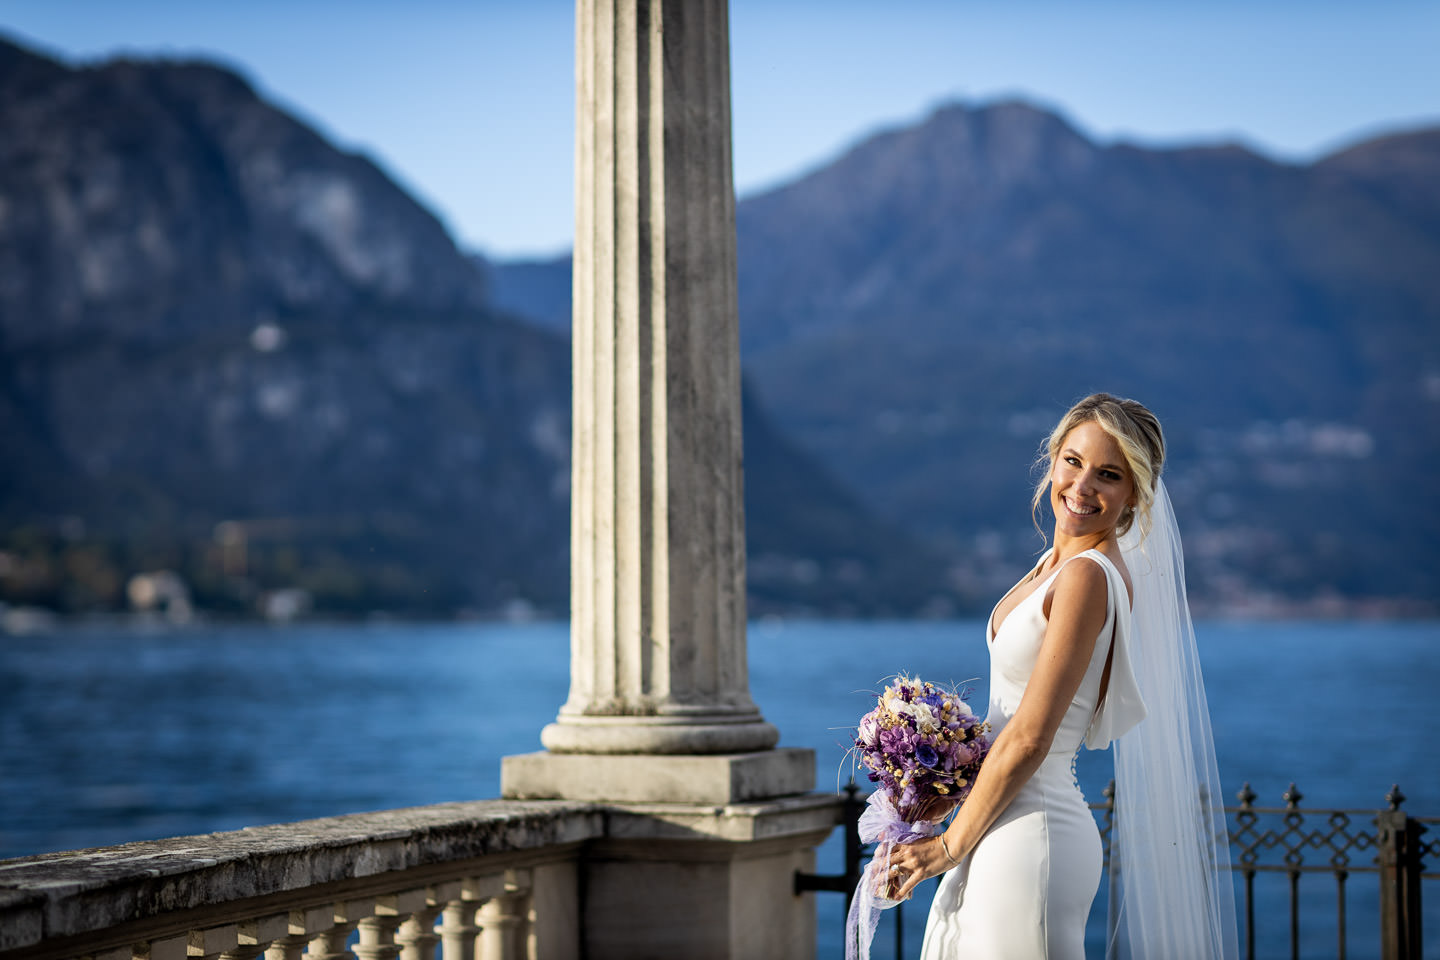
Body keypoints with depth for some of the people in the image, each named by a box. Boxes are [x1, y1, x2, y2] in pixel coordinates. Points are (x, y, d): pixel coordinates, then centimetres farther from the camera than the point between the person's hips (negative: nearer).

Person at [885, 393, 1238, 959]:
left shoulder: (1088, 576, -18)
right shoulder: (1061, 561, 11)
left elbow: (1029, 738, -19)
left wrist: (951, 845, -10)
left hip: (1029, 841, -9)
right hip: (1006, 833, 9)